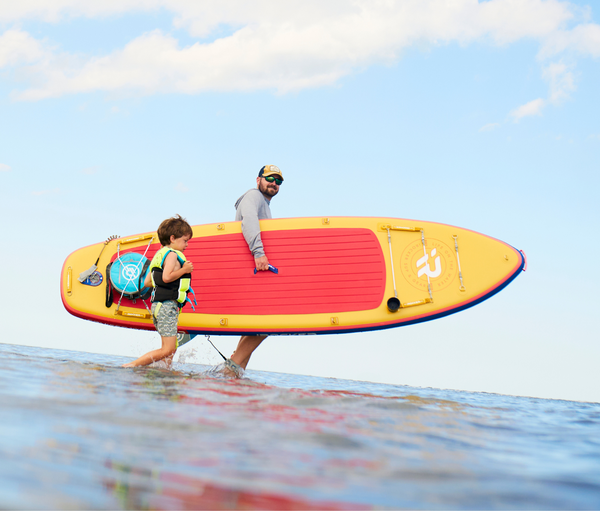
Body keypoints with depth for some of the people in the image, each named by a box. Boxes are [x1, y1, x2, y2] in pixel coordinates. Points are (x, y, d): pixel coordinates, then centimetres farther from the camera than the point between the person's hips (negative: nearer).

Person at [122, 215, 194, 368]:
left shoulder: (159, 255, 21)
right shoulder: (172, 254, -7)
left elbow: (147, 282, 19)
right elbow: (167, 276, -24)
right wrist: (184, 270, -11)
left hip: (158, 304, 10)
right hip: (168, 305, -10)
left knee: (171, 349, 11)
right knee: (168, 349, -11)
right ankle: (129, 366, -11)